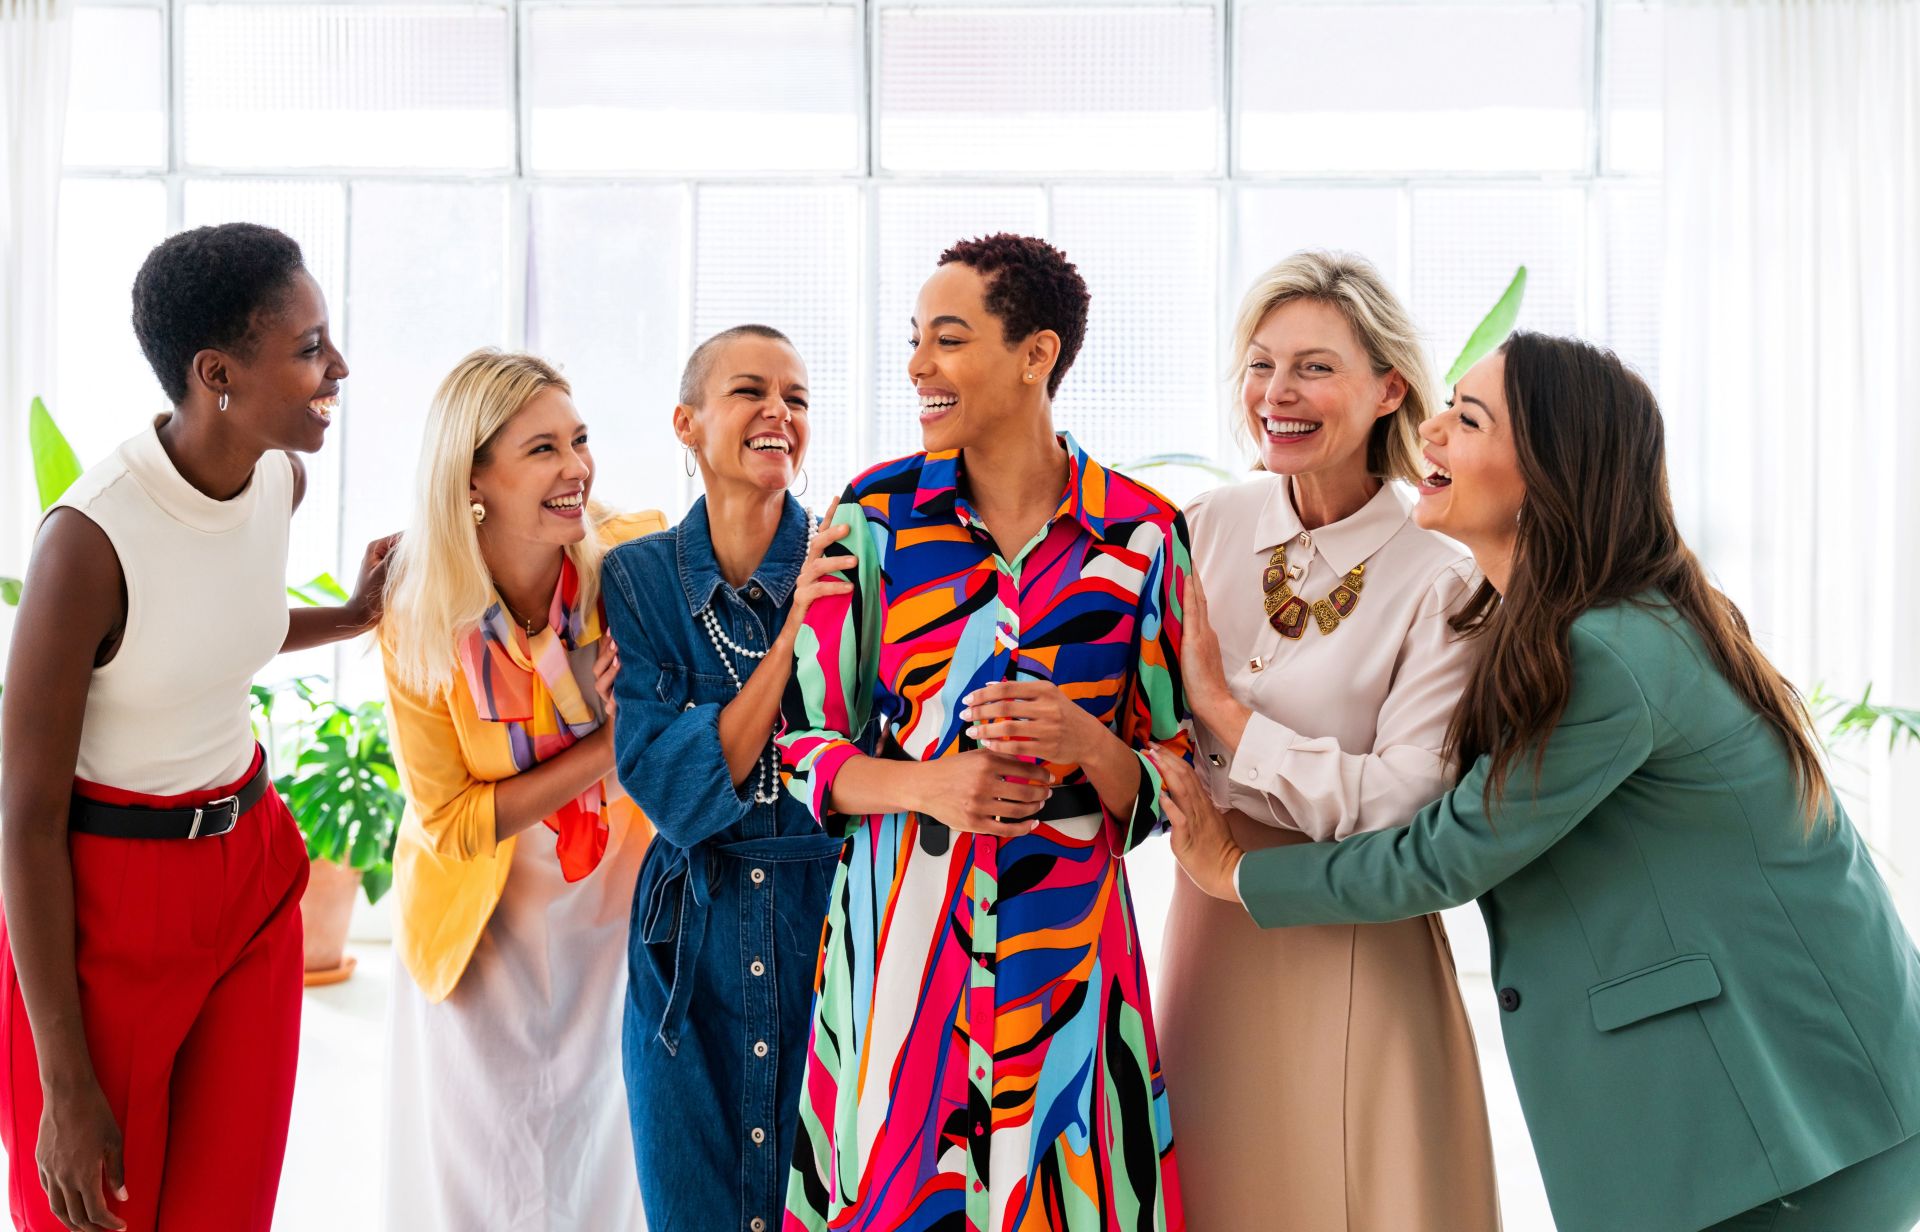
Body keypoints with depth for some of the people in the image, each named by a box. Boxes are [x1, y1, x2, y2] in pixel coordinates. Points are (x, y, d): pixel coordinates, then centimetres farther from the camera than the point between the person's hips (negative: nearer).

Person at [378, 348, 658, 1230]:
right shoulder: (418, 621, -19)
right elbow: (450, 820, -15)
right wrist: (612, 743, -25)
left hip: (611, 908, 1)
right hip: (482, 925, -1)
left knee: (597, 1160, 17)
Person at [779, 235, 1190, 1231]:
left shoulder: (1141, 533, -1)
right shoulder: (875, 512, 1)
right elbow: (801, 741, 3)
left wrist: (1088, 744, -17)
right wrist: (926, 784, -14)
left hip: (1066, 943, 0)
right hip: (897, 933, 1)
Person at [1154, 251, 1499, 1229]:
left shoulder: (1440, 580, -13)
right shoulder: (1207, 527, 0)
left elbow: (1399, 807, -20)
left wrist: (1220, 704, -17)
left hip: (1350, 946, -4)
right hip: (1209, 923, 4)